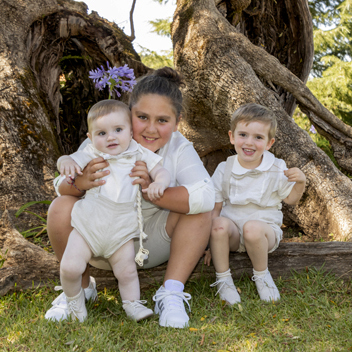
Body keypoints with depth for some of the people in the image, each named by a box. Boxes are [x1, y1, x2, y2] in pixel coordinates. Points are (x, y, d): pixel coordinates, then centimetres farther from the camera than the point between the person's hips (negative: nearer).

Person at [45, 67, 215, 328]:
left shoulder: (179, 149, -17)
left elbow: (205, 196, -32)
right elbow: (61, 187, -20)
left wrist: (150, 190, -43)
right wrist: (80, 182, -46)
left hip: (153, 245, 0)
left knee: (200, 210, -23)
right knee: (62, 208, -26)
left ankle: (172, 293, -14)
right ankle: (80, 287, -1)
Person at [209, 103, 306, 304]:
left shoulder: (277, 169, -1)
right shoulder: (224, 170, -1)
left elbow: (291, 199, 9)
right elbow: (215, 207, 1)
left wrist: (300, 182, -12)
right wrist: (212, 242, -5)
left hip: (266, 229, -1)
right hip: (234, 234, 2)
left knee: (252, 227, -36)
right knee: (218, 223, -32)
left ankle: (262, 276, -9)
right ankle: (223, 279, -14)